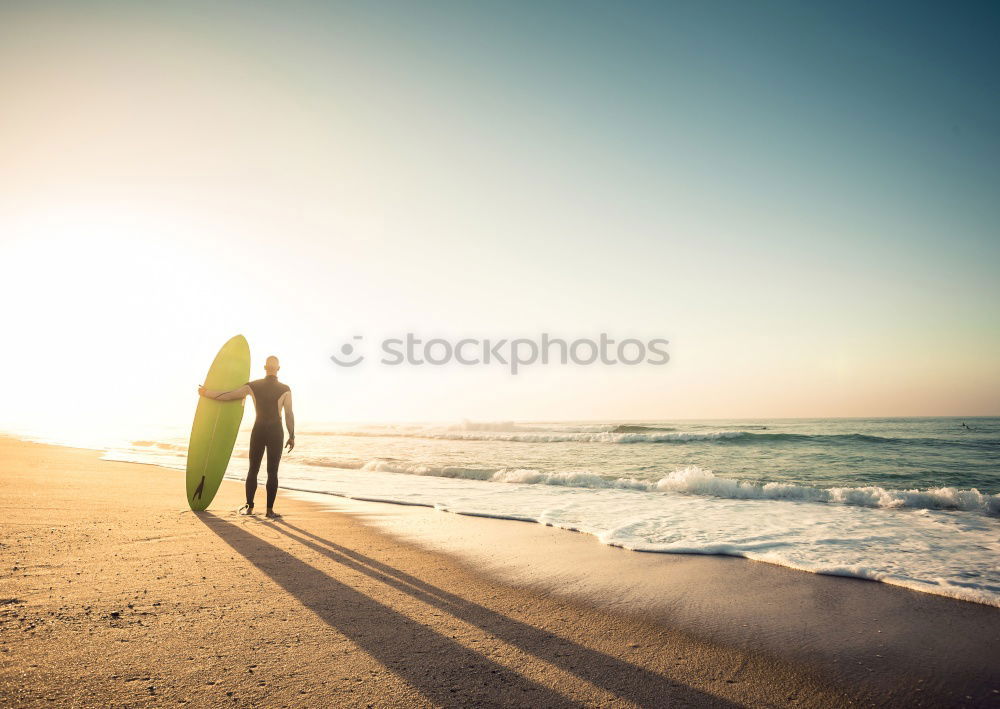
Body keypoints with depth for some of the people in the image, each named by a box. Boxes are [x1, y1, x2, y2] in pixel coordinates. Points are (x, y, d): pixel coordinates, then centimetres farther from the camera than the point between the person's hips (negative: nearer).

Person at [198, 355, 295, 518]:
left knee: (253, 470, 14)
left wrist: (206, 393, 14)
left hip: (258, 431, 2)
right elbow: (289, 415, -8)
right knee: (272, 472, 2)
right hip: (276, 433, -2)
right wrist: (292, 437, 1)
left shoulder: (253, 386, -4)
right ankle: (269, 509, 2)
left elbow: (229, 396, -2)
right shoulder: (285, 389, -9)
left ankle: (249, 506, 19)